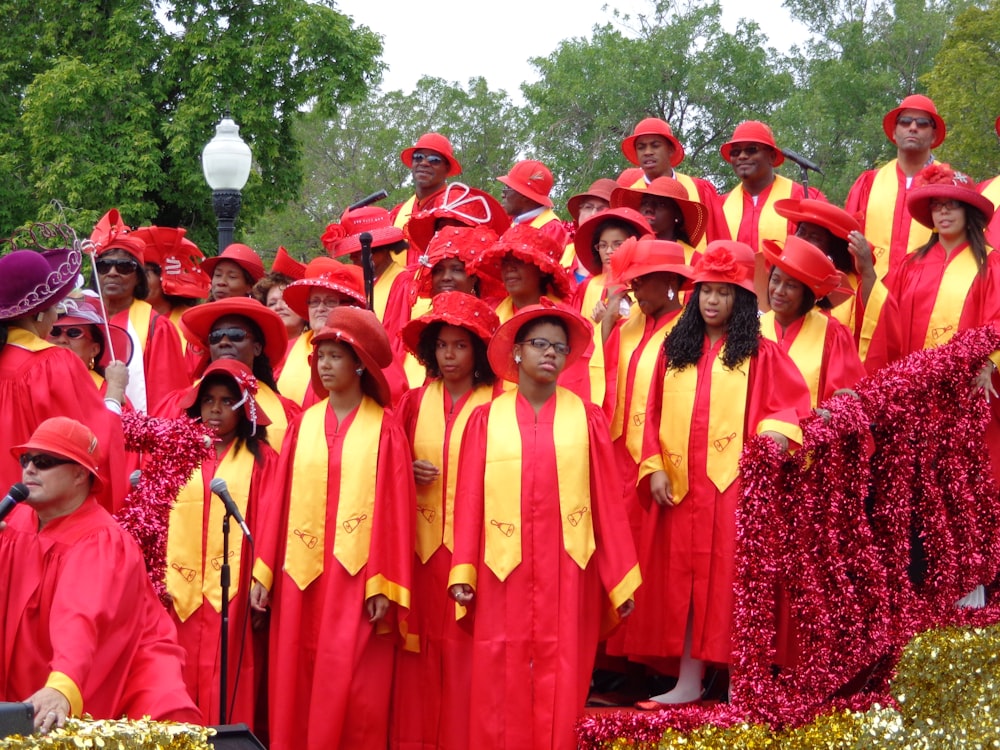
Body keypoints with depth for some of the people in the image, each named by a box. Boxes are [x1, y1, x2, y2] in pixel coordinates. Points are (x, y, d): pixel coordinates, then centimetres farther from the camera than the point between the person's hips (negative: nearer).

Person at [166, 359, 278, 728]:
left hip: (233, 592, -3)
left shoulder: (260, 459, 4)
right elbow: (164, 519, 9)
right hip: (184, 591, 3)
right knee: (185, 685, 2)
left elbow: (266, 525, -2)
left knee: (228, 690, -5)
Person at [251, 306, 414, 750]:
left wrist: (384, 586, -11)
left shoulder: (384, 430, -1)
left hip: (356, 577, -4)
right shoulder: (303, 425, 10)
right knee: (295, 687, 3)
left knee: (351, 692, -4)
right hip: (300, 577, 4)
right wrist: (263, 572, 3)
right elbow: (279, 500, 8)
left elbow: (395, 510, -5)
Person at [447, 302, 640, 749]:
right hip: (503, 574, 0)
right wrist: (462, 571, -4)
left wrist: (621, 581, 1)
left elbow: (608, 502, 2)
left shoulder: (585, 418, 4)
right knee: (503, 686, 0)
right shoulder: (486, 420, 5)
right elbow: (469, 501, 3)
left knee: (562, 687, -1)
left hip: (568, 574, 0)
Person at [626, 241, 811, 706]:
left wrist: (777, 429, -23)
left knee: (730, 576, -4)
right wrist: (654, 468, 1)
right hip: (680, 487, 4)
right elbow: (655, 415, 11)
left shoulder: (760, 354, 4)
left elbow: (789, 403, -2)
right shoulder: (675, 351, 13)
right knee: (682, 576, 5)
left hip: (734, 483, -4)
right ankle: (688, 680, 11)